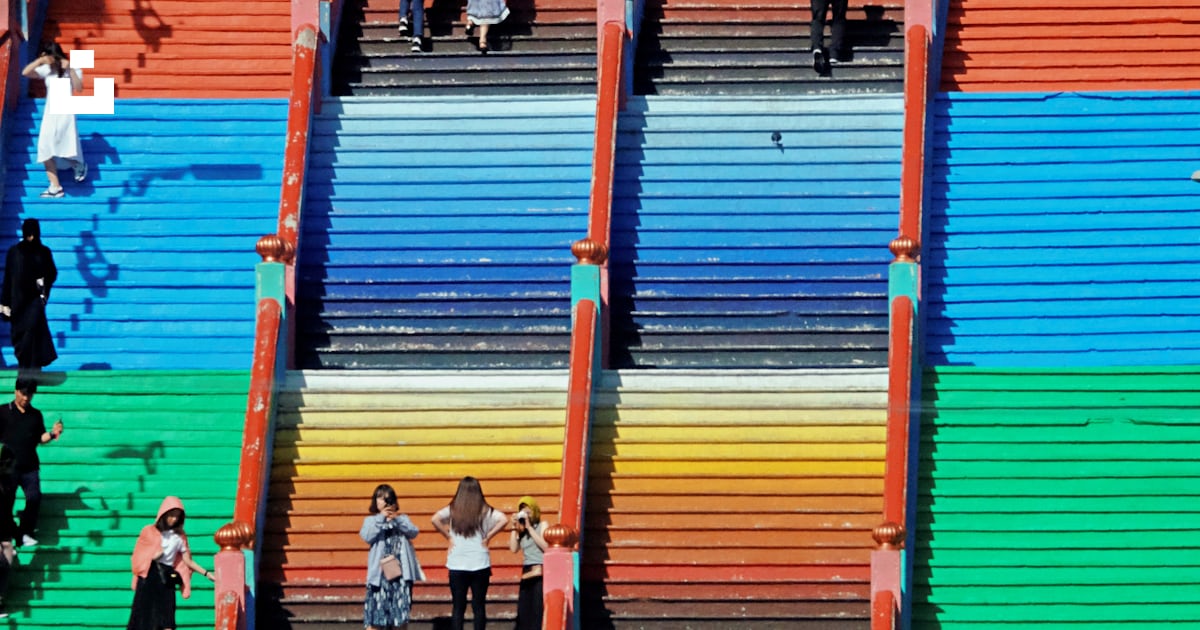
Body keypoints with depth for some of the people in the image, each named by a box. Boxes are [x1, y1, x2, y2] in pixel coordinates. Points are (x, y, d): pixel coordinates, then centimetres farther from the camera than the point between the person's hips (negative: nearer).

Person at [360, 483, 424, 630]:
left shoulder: (402, 519, 14)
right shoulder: (371, 521, 9)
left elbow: (413, 532, -4)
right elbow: (367, 536, -10)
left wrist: (397, 520, -18)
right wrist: (381, 519, -18)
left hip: (401, 570, 2)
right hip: (380, 572, -2)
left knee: (401, 610, 4)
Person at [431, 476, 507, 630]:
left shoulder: (453, 510, 1)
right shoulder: (484, 511, -1)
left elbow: (435, 519, -13)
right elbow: (503, 519, -13)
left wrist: (448, 536, -2)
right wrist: (487, 537, -4)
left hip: (457, 565, 0)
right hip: (480, 564, 0)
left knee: (458, 606, 5)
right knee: (479, 605, 5)